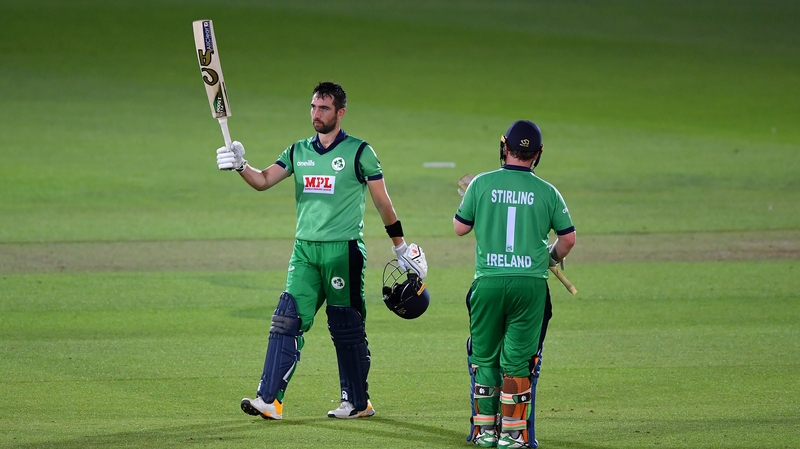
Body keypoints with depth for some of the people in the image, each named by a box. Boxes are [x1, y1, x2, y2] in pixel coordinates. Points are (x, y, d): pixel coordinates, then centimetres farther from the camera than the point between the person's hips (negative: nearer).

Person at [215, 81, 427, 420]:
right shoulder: (298, 152, 11)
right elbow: (263, 181, 0)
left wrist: (400, 247, 6)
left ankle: (358, 402, 15)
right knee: (287, 319, -7)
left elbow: (382, 202, 3)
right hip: (305, 249, 4)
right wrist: (240, 165, -21)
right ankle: (269, 400, -12)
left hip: (344, 250, -4)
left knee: (346, 327, 3)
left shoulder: (358, 152, -1)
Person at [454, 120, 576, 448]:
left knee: (484, 357, 11)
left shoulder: (482, 184, 0)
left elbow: (460, 227, 8)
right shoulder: (547, 192, 1)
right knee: (517, 359, 4)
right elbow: (568, 238, 7)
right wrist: (552, 259, 26)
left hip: (488, 282, 0)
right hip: (530, 282, 0)